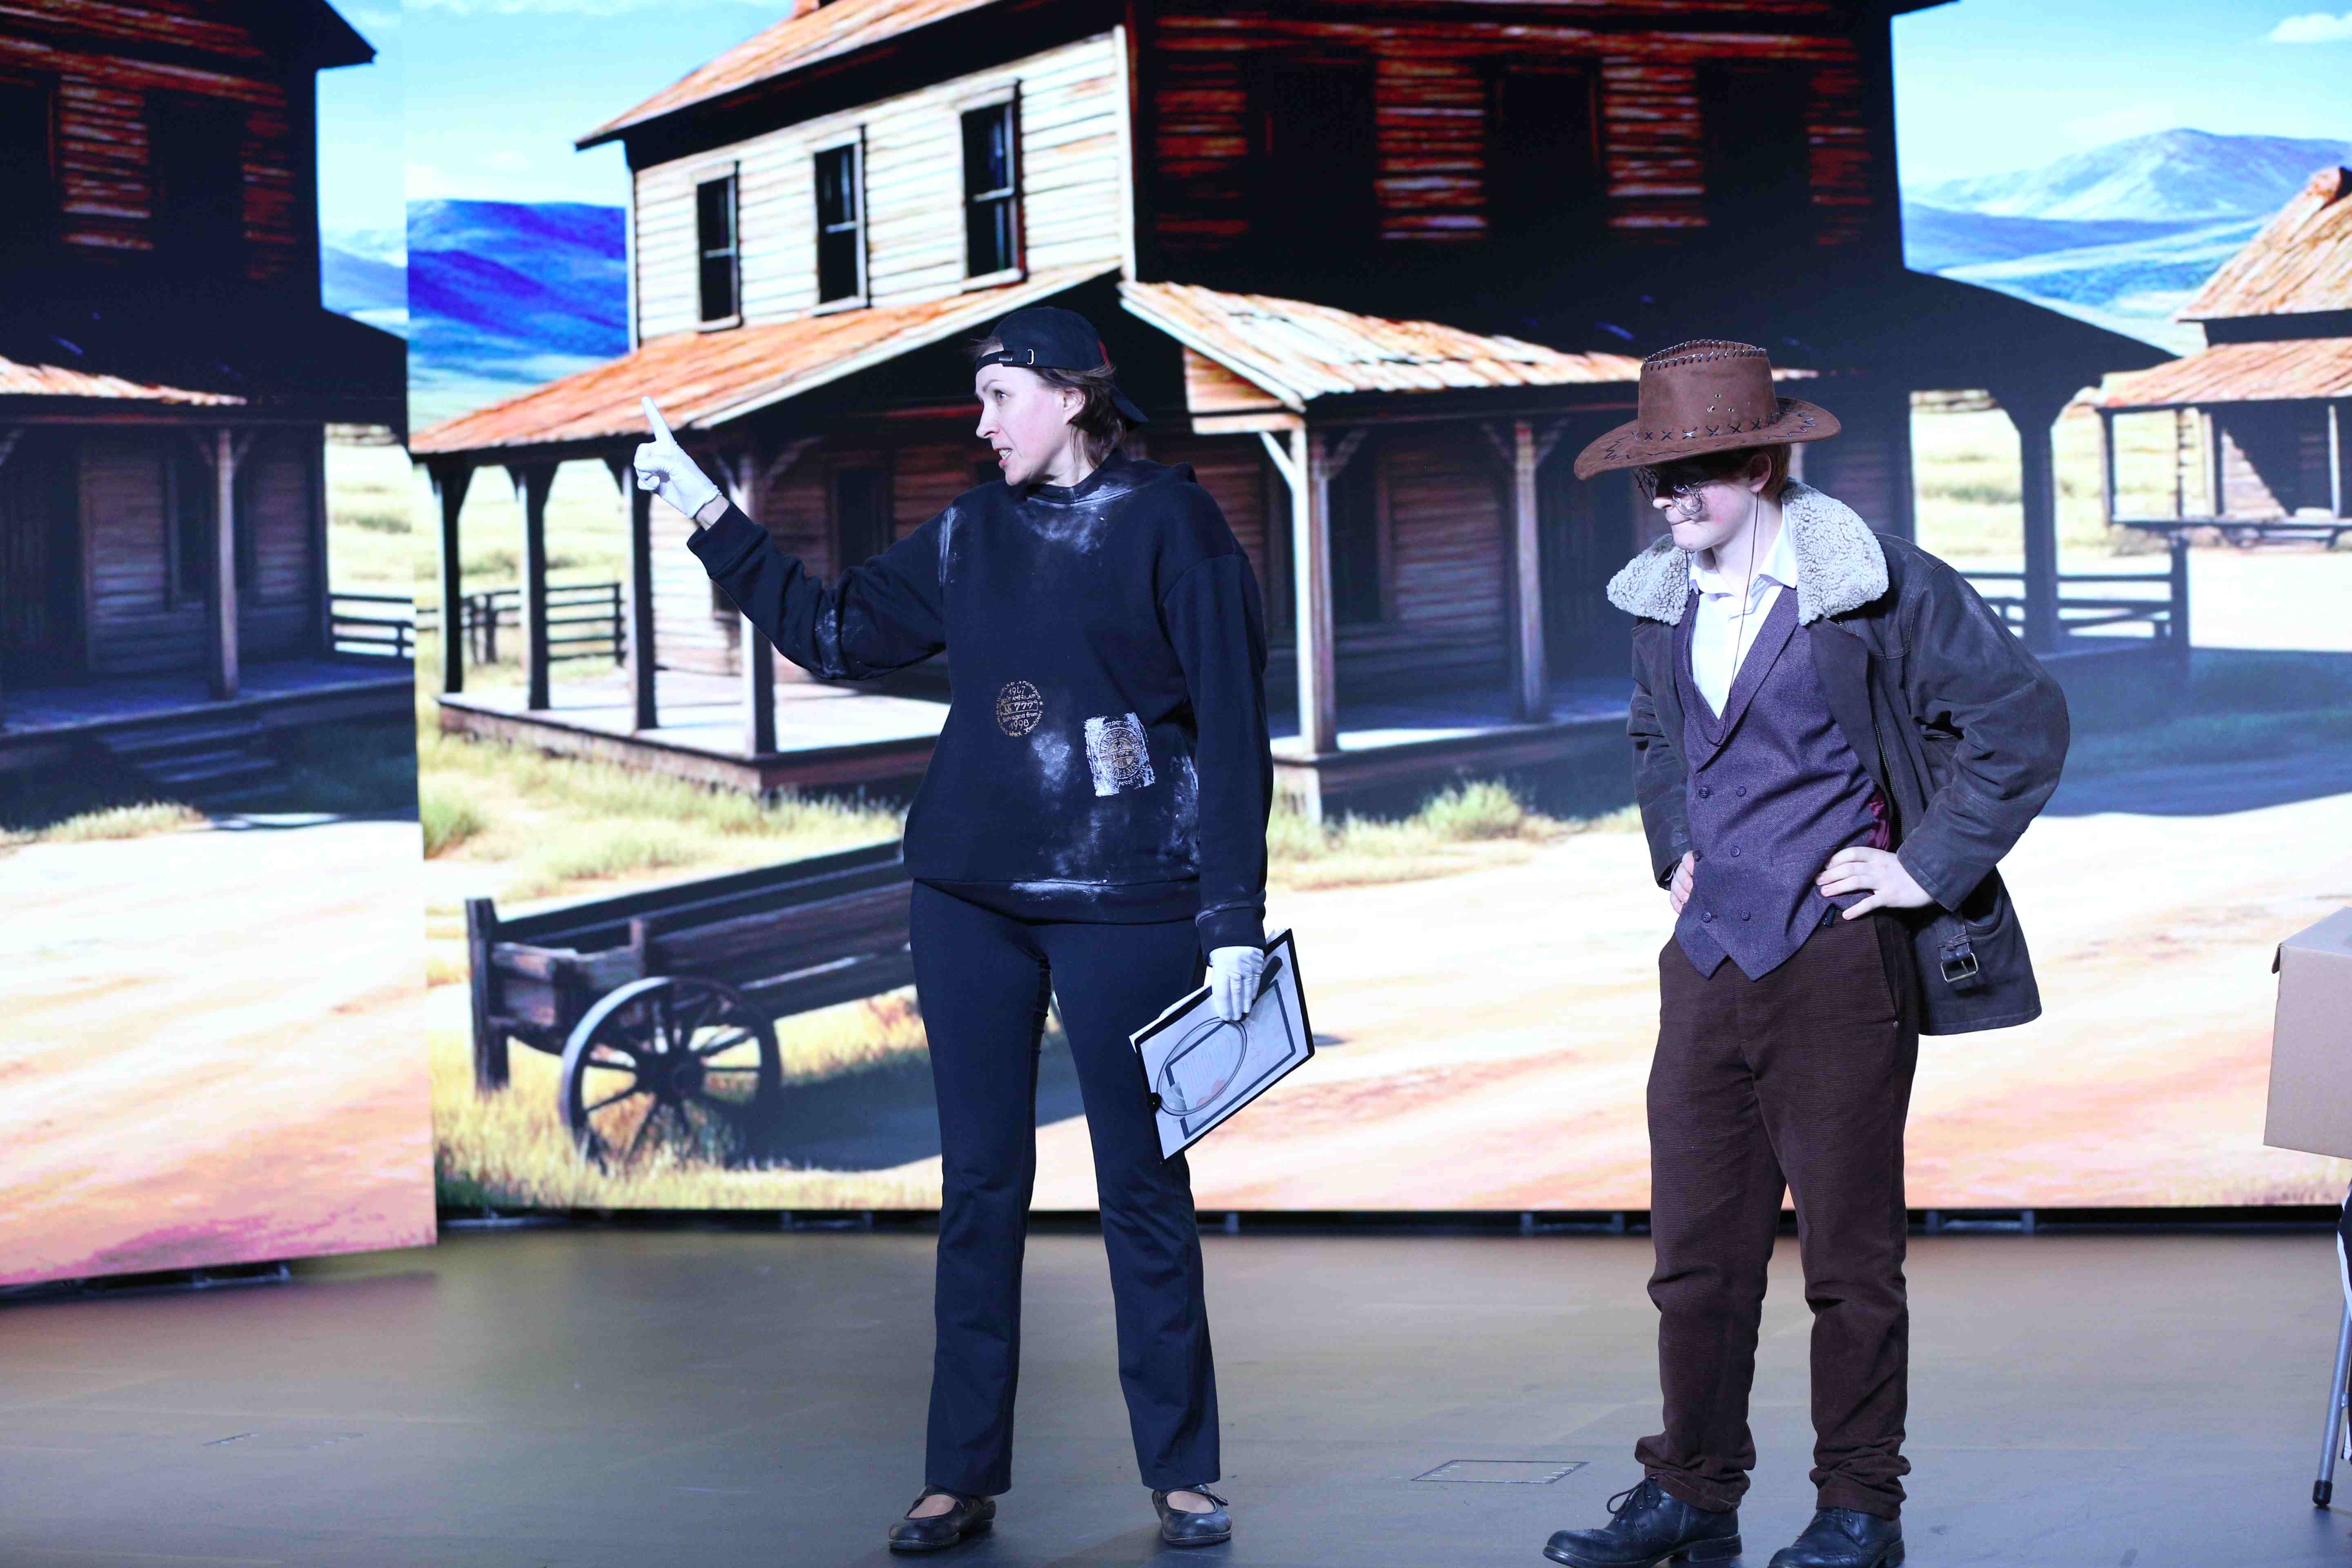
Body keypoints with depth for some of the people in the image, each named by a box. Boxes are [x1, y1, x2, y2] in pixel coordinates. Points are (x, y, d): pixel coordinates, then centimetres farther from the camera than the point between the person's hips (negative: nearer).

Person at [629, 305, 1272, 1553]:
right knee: (979, 1184, 6)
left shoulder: (1169, 523, -4)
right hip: (970, 891, 5)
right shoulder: (971, 535, 10)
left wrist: (1235, 920, -11)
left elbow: (1232, 724, -6)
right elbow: (831, 633, 19)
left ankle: (1182, 1475, 12)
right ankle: (961, 1480, 11)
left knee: (1143, 1186, 2)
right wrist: (710, 518, 13)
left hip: (1125, 898, -4)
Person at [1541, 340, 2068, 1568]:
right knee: (1695, 1249, 8)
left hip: (1837, 960, -5)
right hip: (1708, 959, 6)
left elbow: (2023, 718, -7)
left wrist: (1930, 866, -8)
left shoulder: (1875, 588, -10)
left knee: (1850, 1255, 3)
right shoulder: (1664, 603, 9)